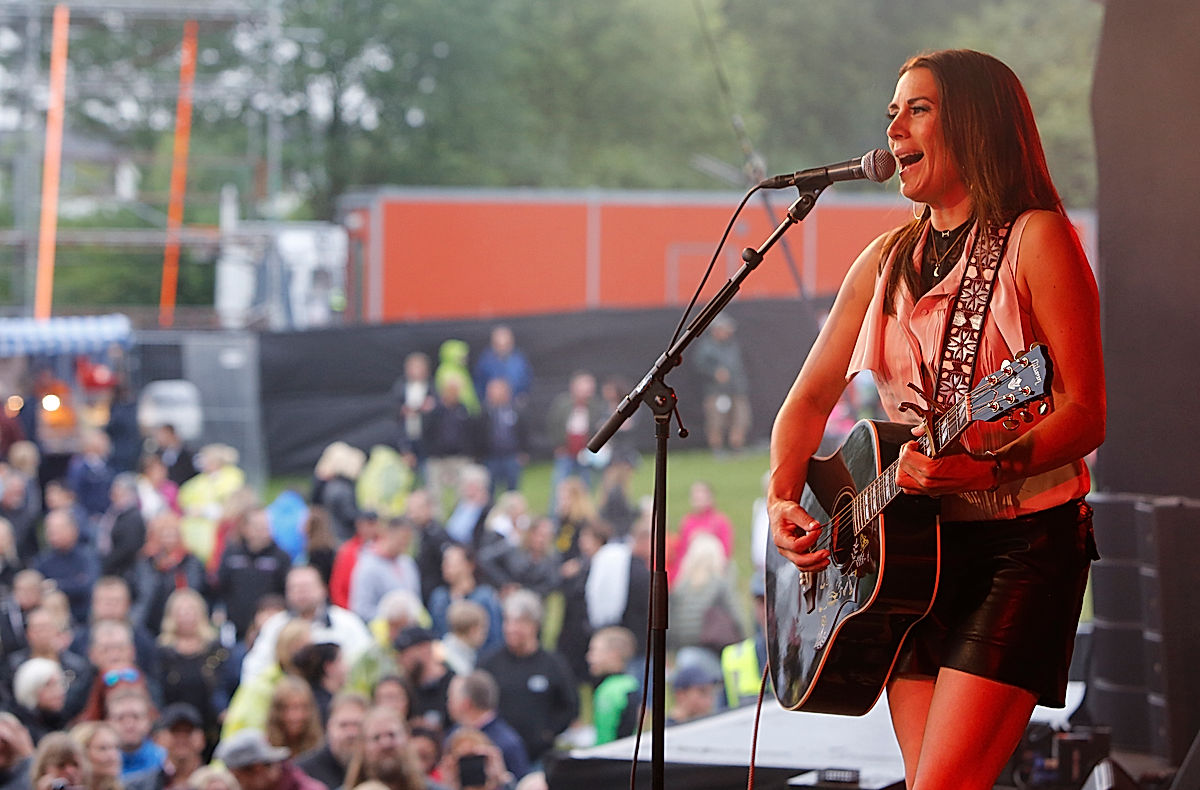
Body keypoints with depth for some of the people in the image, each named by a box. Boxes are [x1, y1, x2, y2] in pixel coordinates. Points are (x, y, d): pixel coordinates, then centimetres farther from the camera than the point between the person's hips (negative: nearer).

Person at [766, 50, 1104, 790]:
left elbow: (1086, 416, -15)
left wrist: (985, 470, -30)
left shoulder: (1036, 238, -8)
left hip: (1021, 540, -6)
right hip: (909, 543, 6)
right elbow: (811, 398, 15)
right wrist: (782, 501, -2)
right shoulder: (887, 260, 12)